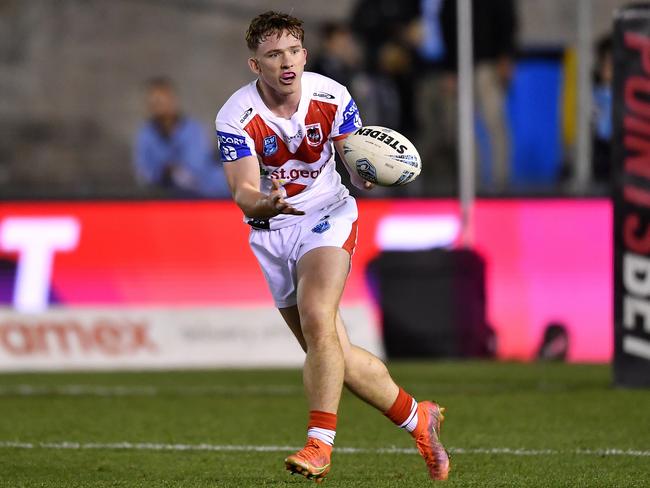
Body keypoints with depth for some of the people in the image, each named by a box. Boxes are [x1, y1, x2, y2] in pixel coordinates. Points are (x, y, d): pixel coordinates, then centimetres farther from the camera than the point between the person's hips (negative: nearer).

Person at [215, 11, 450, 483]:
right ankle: (417, 418, 24)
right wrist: (265, 204, -48)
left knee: (317, 319, -28)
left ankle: (320, 444, -27)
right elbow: (243, 192, -24)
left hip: (327, 215, -1)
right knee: (336, 355, 5)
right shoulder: (235, 118, -17)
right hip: (271, 230, 1)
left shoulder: (332, 98, -13)